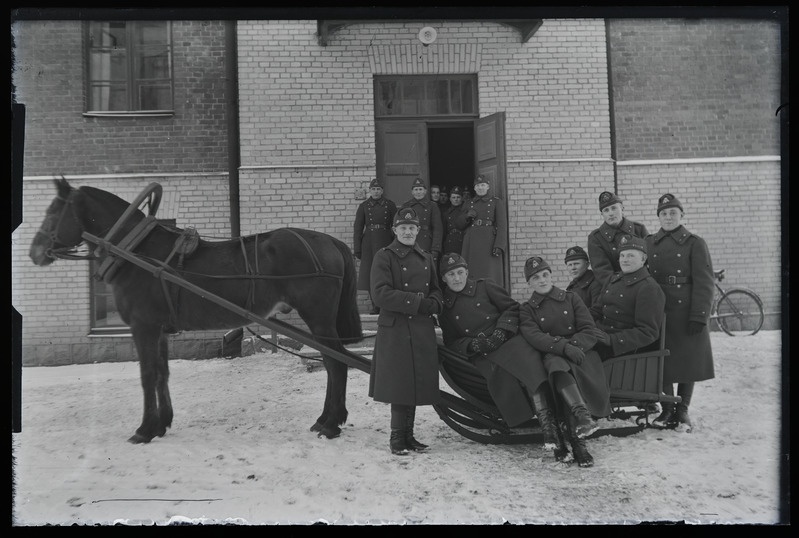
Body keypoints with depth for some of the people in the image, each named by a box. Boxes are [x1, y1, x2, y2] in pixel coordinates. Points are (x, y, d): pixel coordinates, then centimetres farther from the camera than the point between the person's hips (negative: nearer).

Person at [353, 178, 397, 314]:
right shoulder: (363, 206, 6)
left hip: (386, 241, -1)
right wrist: (357, 249, 0)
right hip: (368, 243, 1)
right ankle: (375, 306, 10)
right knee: (369, 274, 1)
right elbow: (358, 228, 5)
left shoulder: (390, 205, 5)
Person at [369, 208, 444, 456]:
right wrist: (417, 302, -17)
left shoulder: (426, 259, 15)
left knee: (416, 384, 9)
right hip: (395, 330, -5)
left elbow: (436, 290, 21)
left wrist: (434, 303, -4)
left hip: (423, 331, 6)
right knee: (400, 384, -3)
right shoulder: (384, 257, -4)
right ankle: (397, 437, 12)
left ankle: (407, 435, 22)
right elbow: (380, 294, -14)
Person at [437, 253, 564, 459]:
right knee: (502, 378, -31)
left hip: (508, 339, 0)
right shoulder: (444, 307, 17)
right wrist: (473, 345, -4)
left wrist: (502, 331, -5)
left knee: (530, 365, -33)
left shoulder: (484, 286, 14)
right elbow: (451, 342, 16)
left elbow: (512, 307, 12)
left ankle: (549, 426, -36)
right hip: (483, 356, 0)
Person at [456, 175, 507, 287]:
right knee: (472, 273, -1)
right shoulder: (468, 204, 16)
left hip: (489, 241, -3)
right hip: (472, 243, 3)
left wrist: (499, 246, -15)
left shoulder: (497, 202, 6)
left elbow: (502, 225, -3)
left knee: (490, 275, -7)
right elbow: (459, 224, 19)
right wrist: (467, 216, -3)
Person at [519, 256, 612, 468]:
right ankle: (582, 414, -60)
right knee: (557, 363, -40)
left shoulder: (570, 298, 18)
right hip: (551, 356, -1)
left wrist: (574, 345, -14)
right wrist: (564, 347, -24)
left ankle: (576, 437, -40)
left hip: (580, 351, 1)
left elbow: (590, 331, 7)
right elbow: (534, 337, -8)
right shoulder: (527, 310, 14)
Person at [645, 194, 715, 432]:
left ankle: (682, 411, 19)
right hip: (657, 313, 2)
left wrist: (699, 316, -13)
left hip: (686, 312, -2)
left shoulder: (694, 243, -1)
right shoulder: (649, 243, 7)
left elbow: (704, 283, -6)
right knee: (662, 362, 5)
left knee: (688, 361, 5)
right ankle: (667, 410, 18)